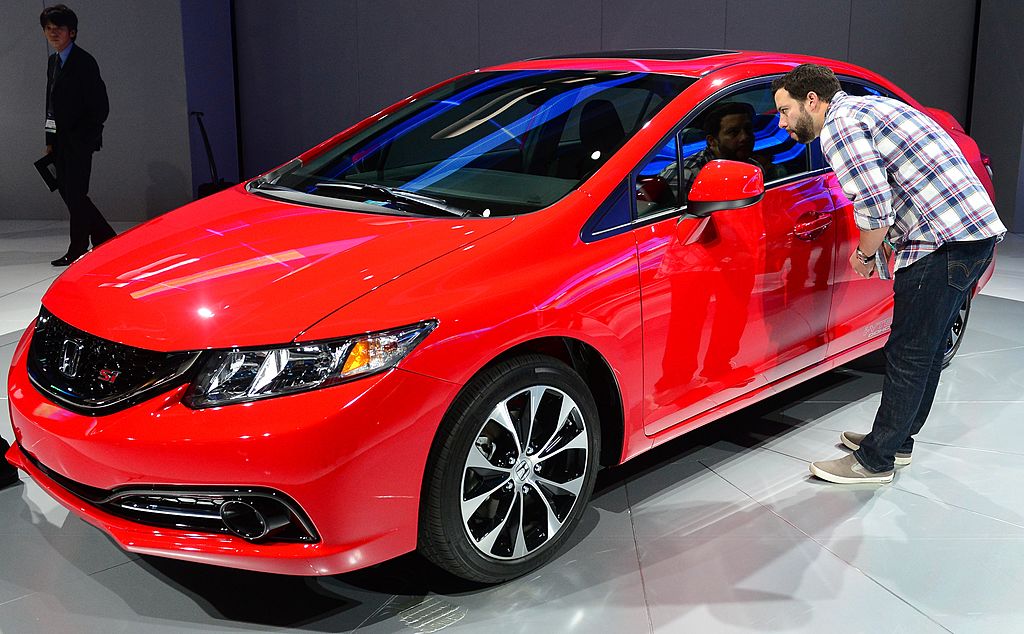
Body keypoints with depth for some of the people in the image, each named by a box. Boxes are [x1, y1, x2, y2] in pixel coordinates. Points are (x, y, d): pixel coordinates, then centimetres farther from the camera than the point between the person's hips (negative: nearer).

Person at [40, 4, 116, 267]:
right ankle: (106, 239, 20)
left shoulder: (84, 61, -8)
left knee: (75, 194, -4)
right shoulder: (53, 62, 16)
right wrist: (50, 141, 12)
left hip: (79, 141, -8)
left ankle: (78, 251, 5)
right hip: (61, 141, 8)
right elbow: (52, 105, 18)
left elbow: (100, 107, -12)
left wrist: (81, 136, -14)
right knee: (68, 192, 9)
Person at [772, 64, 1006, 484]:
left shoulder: (838, 124, -10)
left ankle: (875, 461, 8)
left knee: (910, 354, -2)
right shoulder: (868, 108, 22)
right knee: (927, 347, 18)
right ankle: (898, 440, 31)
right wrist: (880, 247, 17)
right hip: (977, 229, 10)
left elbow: (874, 208, -20)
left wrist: (864, 255, -2)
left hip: (945, 241, -10)